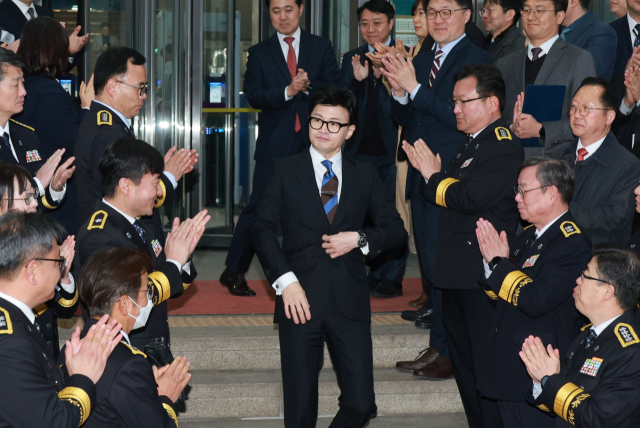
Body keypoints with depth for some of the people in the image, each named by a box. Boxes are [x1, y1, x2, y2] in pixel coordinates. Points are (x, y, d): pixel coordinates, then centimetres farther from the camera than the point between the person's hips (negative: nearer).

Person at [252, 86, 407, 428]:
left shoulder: (365, 177, 13)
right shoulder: (285, 172, 8)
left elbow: (396, 231, 11)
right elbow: (263, 229, 0)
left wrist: (359, 239, -8)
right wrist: (285, 281, -13)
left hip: (350, 304, 1)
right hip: (301, 299, -1)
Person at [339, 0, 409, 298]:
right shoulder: (352, 59, 12)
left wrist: (385, 75, -26)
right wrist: (357, 79, -16)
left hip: (392, 149, -4)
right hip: (360, 149, 4)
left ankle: (391, 279, 7)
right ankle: (374, 276, 18)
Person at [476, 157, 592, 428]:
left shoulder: (573, 244, -18)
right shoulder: (528, 236, 10)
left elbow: (535, 301, -27)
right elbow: (499, 296, 13)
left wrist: (499, 262, -17)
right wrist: (492, 260, -6)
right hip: (507, 368, 9)